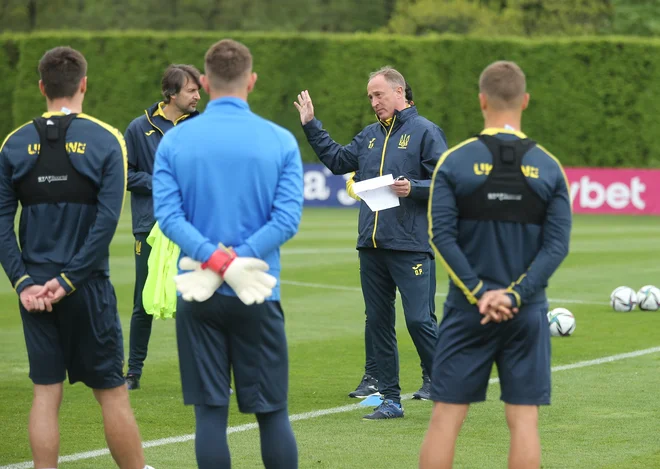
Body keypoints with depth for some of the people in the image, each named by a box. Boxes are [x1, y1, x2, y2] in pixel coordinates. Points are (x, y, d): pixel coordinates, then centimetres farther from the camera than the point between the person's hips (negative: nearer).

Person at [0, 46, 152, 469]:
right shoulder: (105, 141, -5)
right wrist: (68, 279, -11)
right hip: (88, 288, -2)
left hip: (35, 289, 3)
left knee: (46, 393, 7)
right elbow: (107, 221, -13)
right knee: (112, 391, 5)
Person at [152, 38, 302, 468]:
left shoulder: (174, 141, 1)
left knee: (210, 412, 4)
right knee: (273, 412, 7)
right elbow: (287, 219, -10)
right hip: (258, 296, -1)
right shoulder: (280, 141, -1)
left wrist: (215, 260, -14)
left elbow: (167, 214, -9)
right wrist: (234, 261, -11)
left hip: (199, 301, 1)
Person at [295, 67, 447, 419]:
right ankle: (390, 399, 15)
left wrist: (413, 188, -21)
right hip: (371, 245, 7)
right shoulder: (370, 136, 16)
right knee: (378, 321, 8)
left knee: (418, 319, -10)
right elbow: (337, 160, 28)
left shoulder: (425, 132, -3)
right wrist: (311, 125, 26)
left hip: (410, 246, -7)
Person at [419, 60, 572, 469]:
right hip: (527, 313, 1)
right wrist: (515, 295, -11)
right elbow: (557, 245, -6)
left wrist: (479, 294, -10)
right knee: (524, 419, 3)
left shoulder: (455, 162, -3)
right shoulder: (548, 167, 1)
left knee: (447, 416, 4)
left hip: (469, 311, -1)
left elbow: (442, 236, -10)